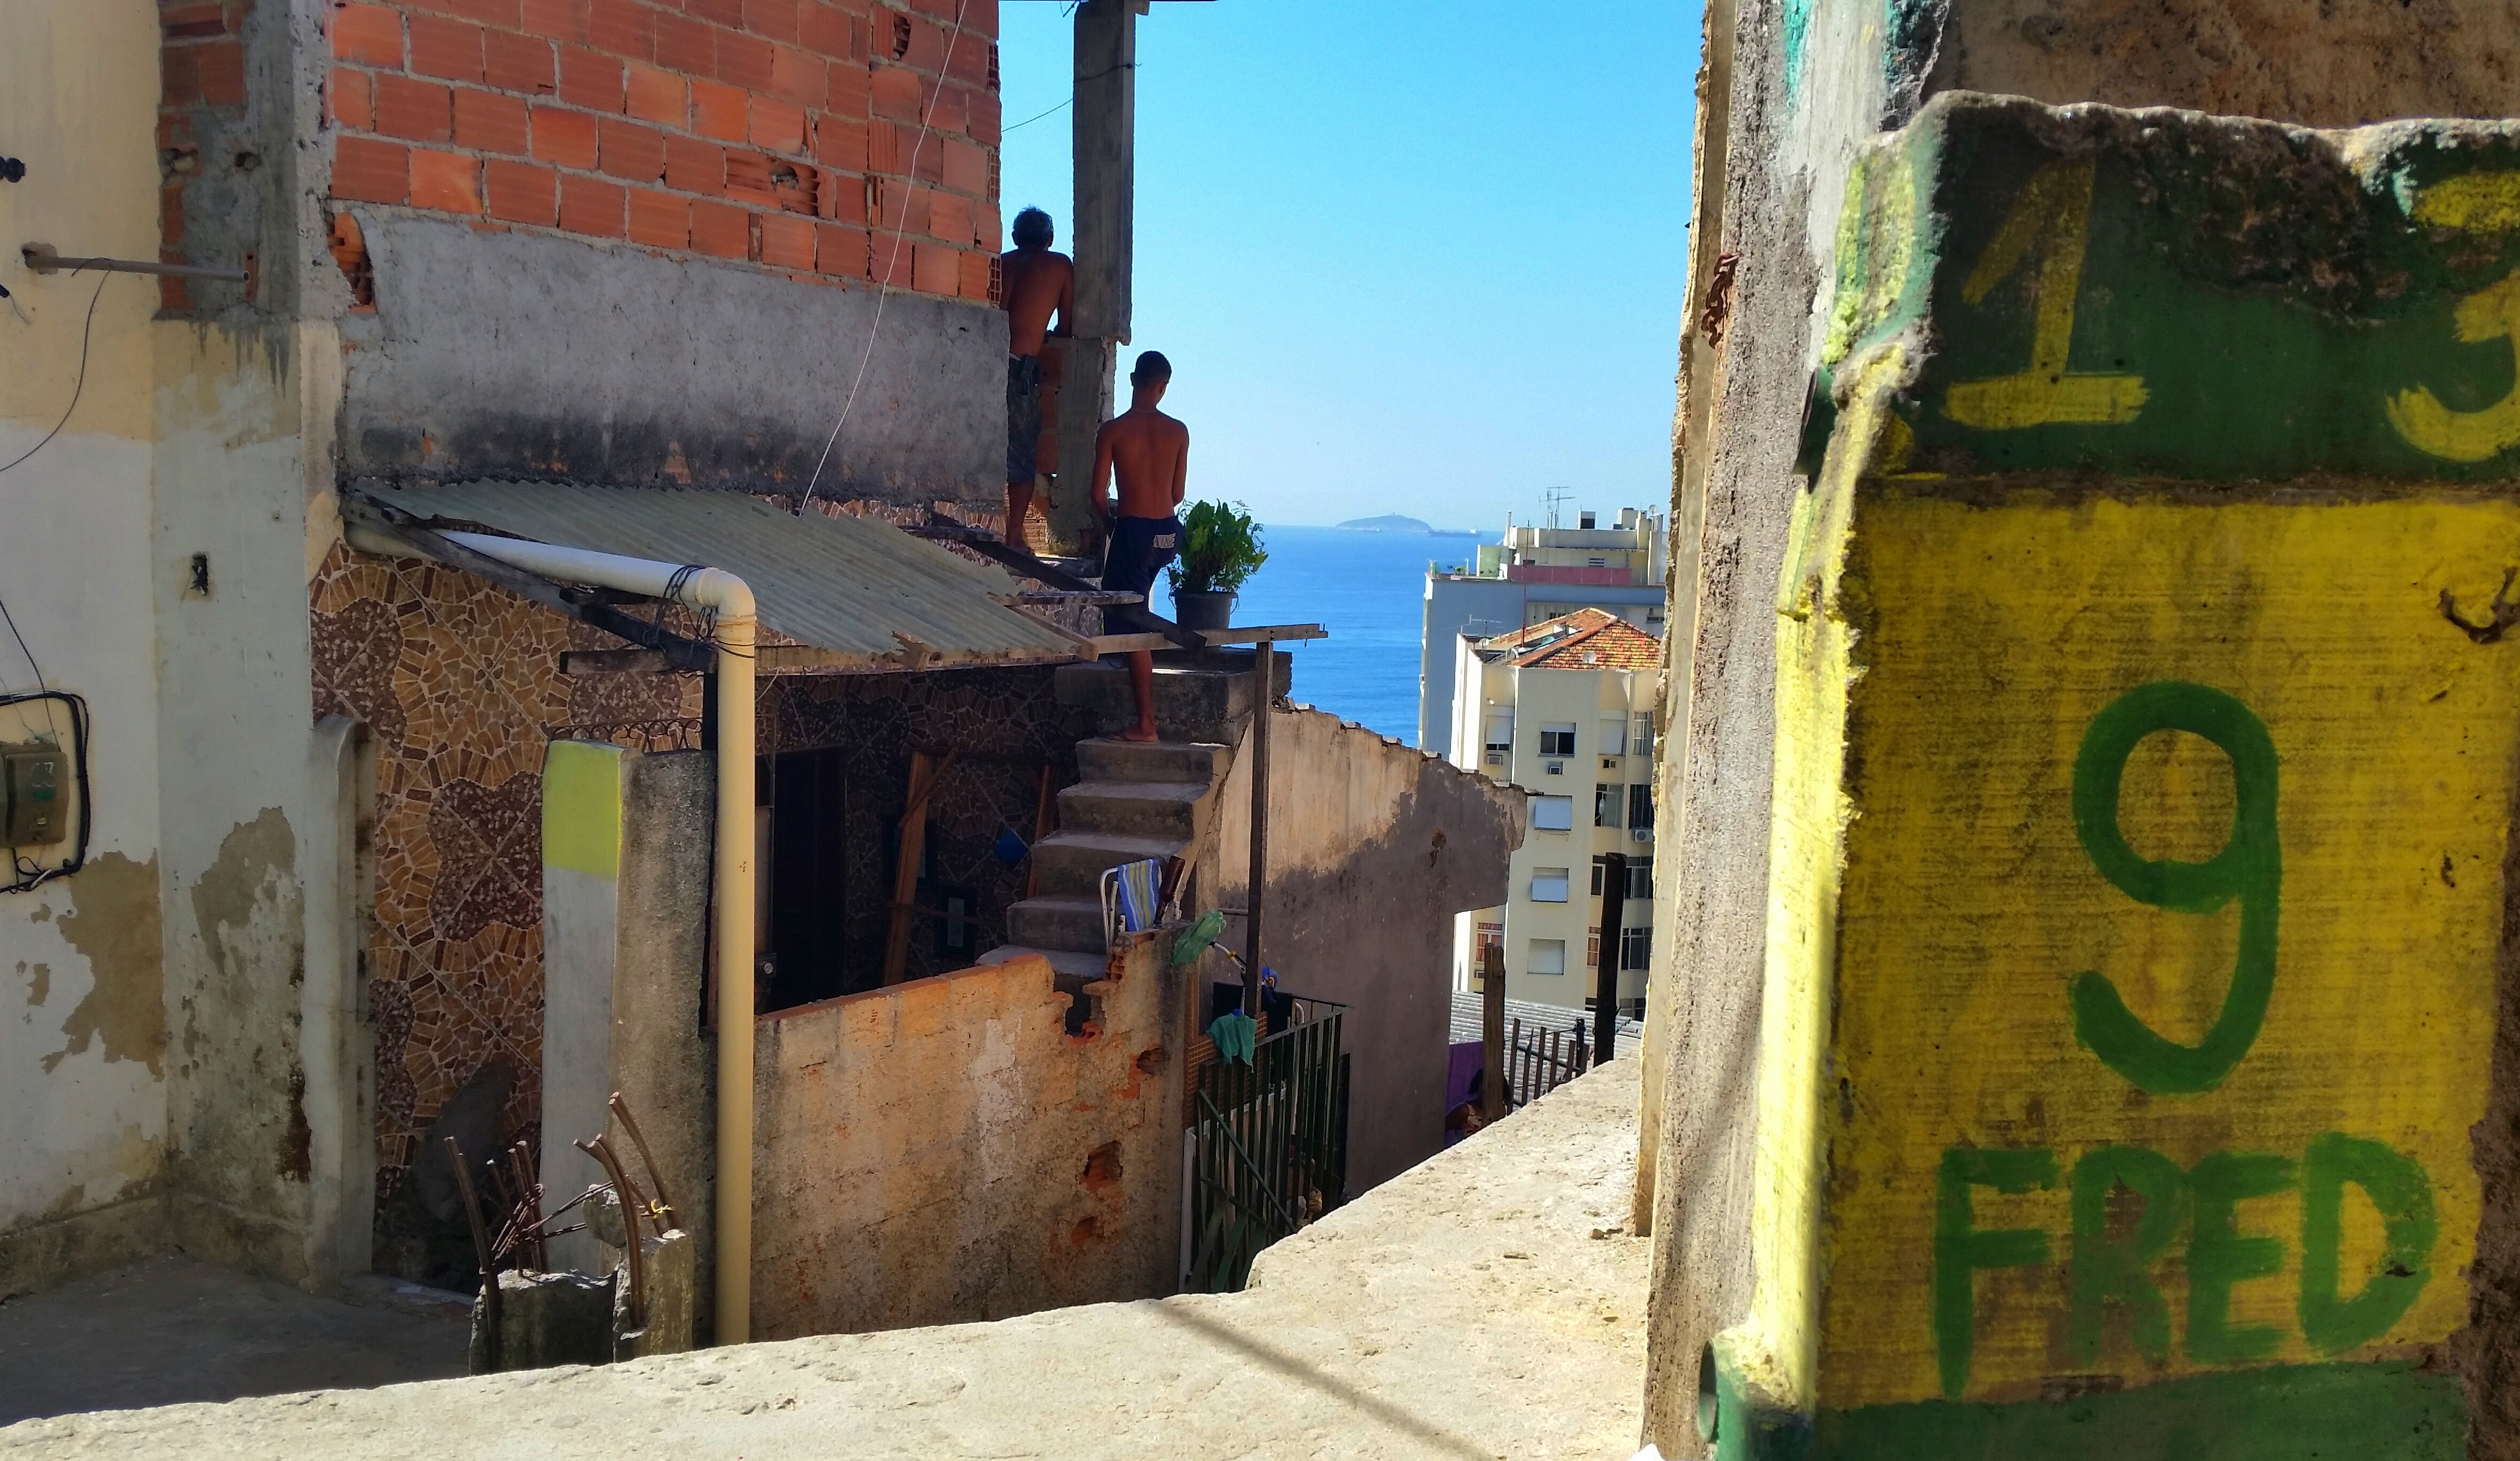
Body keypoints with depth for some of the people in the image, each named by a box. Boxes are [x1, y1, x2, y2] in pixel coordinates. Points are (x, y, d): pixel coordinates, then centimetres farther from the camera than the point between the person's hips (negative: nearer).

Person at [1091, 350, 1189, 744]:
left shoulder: (1113, 430, -8)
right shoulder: (1178, 432, 2)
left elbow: (1097, 496, -7)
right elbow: (1177, 494, 9)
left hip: (1134, 531, -5)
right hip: (1168, 533, 5)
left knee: (1130, 627, -1)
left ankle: (1146, 724, -4)